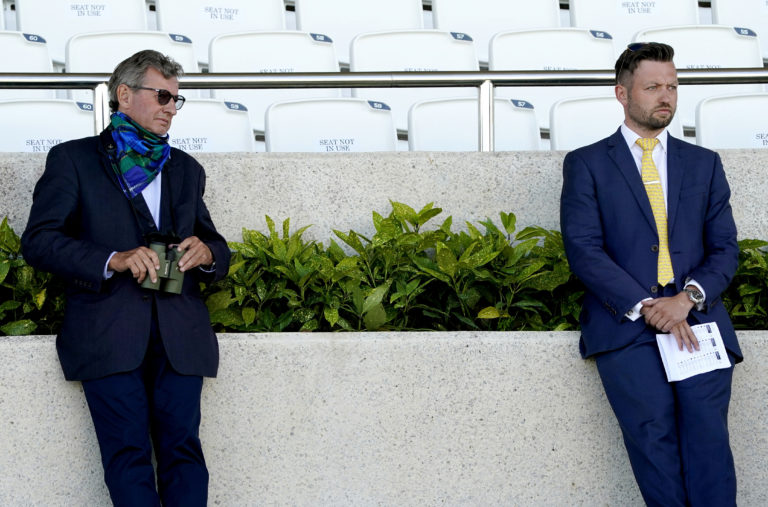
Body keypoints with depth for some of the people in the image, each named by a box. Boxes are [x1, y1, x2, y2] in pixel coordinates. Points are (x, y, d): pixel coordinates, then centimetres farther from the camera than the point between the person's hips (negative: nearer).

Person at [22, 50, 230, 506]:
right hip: (109, 330, -3)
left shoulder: (187, 170, 24)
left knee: (182, 447, -7)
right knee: (128, 452, -9)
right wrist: (112, 260, -17)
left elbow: (216, 246, 26)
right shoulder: (73, 159, 10)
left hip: (179, 331, 3)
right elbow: (38, 241, -1)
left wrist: (207, 253, -1)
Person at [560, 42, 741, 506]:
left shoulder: (704, 164, 21)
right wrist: (646, 308, -12)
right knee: (653, 430, -22)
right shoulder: (586, 165, 12)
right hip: (626, 324, -2)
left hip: (697, 317, 2)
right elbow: (584, 250, 0)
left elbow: (725, 248, 13)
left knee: (707, 430, -18)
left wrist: (688, 297, -8)